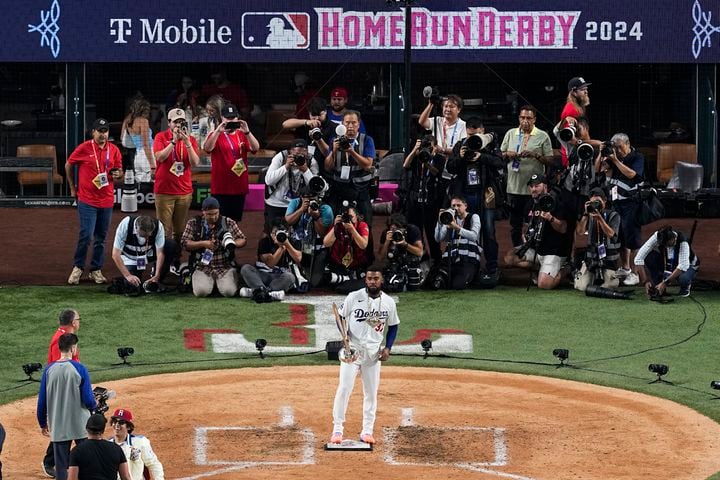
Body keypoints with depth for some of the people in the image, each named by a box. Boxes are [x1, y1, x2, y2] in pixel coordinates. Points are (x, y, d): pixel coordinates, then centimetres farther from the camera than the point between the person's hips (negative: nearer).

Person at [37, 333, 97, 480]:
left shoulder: (49, 370, -3)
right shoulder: (80, 369, -11)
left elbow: (42, 401, 2)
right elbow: (88, 400, -11)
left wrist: (43, 424, 14)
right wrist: (95, 405, 12)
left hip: (58, 428, 2)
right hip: (80, 426, -2)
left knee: (61, 465, 7)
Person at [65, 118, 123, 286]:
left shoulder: (114, 150, 5)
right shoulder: (84, 148, -5)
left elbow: (119, 171, 15)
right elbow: (68, 165, 6)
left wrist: (118, 174, -9)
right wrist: (72, 188, 9)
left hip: (106, 201, 4)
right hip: (87, 200, -4)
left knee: (101, 238, 8)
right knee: (86, 235, -9)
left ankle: (96, 270, 17)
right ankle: (77, 268, 5)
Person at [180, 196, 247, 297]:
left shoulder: (228, 223, 6)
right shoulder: (193, 223, 5)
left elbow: (243, 240, 8)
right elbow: (185, 243, -2)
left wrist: (233, 244, -16)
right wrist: (204, 244, -16)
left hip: (225, 267, 0)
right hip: (202, 267, 0)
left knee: (228, 291, -24)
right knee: (201, 291, -26)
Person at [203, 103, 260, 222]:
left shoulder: (242, 135, 11)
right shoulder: (216, 135, 1)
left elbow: (255, 148, -6)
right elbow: (207, 148, -19)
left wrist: (247, 132, -22)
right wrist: (218, 131, -31)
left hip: (240, 187, 4)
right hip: (221, 188, -4)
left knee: (236, 221, 10)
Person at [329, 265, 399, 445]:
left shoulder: (389, 302, 0)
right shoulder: (354, 297, -7)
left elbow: (393, 326, 11)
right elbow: (340, 317, 3)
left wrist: (388, 347, -1)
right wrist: (344, 334, -15)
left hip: (374, 352, 3)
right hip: (352, 349, -3)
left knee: (371, 392, 7)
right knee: (344, 388, -7)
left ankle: (367, 431, 15)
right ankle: (338, 429, 1)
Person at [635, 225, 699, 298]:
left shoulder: (682, 241, -35)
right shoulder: (656, 237, -28)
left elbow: (683, 266, -44)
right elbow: (638, 259, -31)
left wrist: (665, 283, -47)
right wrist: (645, 282, -36)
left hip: (688, 265, -3)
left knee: (683, 278, -40)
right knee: (648, 257, -27)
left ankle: (686, 286, -2)